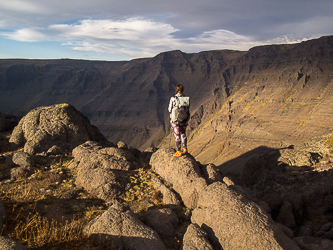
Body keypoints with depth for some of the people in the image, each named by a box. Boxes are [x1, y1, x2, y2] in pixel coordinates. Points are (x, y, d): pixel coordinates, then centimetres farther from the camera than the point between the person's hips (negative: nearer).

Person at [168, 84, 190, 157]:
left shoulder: (173, 99, -17)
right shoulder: (186, 99, -6)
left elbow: (170, 110, -9)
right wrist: (187, 120, 10)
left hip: (175, 120, -3)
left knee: (177, 136, 7)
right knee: (183, 134, 23)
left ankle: (179, 152, 15)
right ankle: (185, 149, 33)